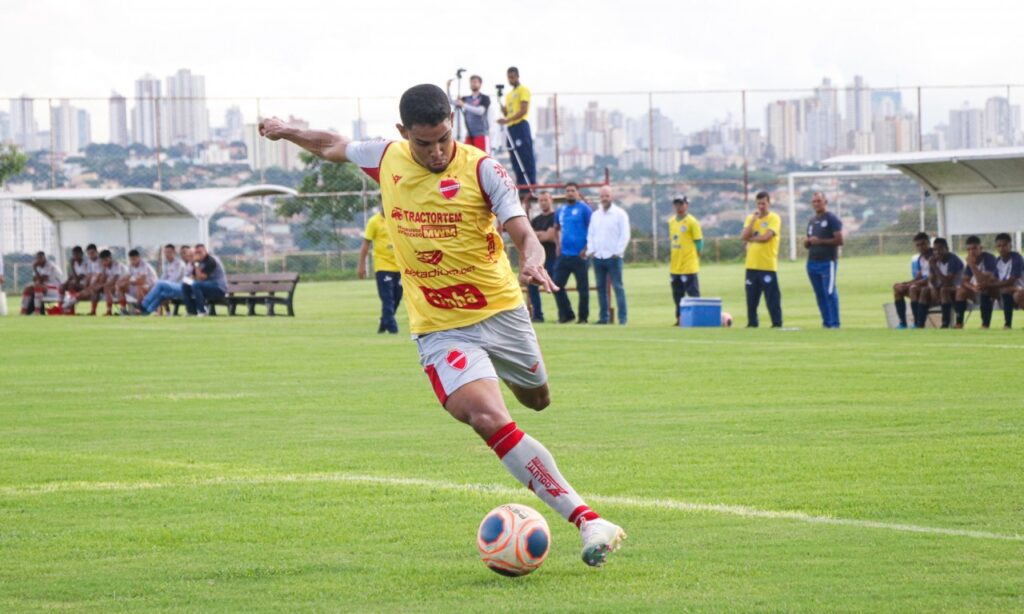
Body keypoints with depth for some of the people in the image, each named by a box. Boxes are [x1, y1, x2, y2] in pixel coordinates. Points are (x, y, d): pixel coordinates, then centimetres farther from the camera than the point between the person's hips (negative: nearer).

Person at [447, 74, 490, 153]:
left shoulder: (484, 98, -2)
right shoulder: (465, 99, 15)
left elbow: (481, 111, -18)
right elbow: (451, 101, 5)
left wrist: (464, 105, -23)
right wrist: (448, 87, -7)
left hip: (481, 133, -6)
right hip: (469, 133, 6)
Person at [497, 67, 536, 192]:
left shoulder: (523, 90, -2)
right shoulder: (509, 94, 22)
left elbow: (523, 111, -13)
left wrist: (507, 120, -21)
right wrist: (502, 108, 1)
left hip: (521, 126, -8)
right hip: (511, 128, 8)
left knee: (526, 157, -11)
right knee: (515, 159, 5)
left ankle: (531, 184, -14)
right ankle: (521, 185, 7)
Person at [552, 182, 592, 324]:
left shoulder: (584, 209, -4)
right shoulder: (561, 210, 14)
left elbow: (592, 230, -8)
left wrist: (586, 249, -14)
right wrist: (559, 245, 15)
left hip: (579, 255, -6)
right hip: (563, 254, 6)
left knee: (582, 288, -1)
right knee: (557, 285, 2)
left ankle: (583, 317, 7)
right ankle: (566, 314, 13)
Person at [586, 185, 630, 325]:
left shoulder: (620, 214, -1)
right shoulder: (595, 215, 15)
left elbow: (625, 235, -5)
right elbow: (590, 234, 18)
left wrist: (617, 252, -11)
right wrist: (591, 250, 4)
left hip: (613, 257, -5)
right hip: (598, 257, 5)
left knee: (618, 287, -7)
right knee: (601, 287, 6)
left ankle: (623, 317, -7)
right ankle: (604, 317, 10)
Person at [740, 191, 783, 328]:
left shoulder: (774, 218, -3)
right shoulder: (751, 218, 12)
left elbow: (766, 237, -16)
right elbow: (743, 236, -1)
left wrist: (750, 239, -2)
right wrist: (754, 220, -8)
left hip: (768, 265, -5)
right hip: (752, 265, 5)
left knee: (772, 296, -6)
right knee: (751, 297, 8)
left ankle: (777, 323, -3)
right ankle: (752, 323, 17)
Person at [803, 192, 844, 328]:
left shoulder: (832, 219, -4)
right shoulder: (811, 221, 19)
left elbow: (839, 240, -11)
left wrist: (820, 241, -17)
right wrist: (807, 242, 1)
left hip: (827, 262, -7)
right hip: (812, 261, 7)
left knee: (830, 293, -11)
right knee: (819, 294, 7)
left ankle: (834, 323, -10)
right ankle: (826, 322, 12)